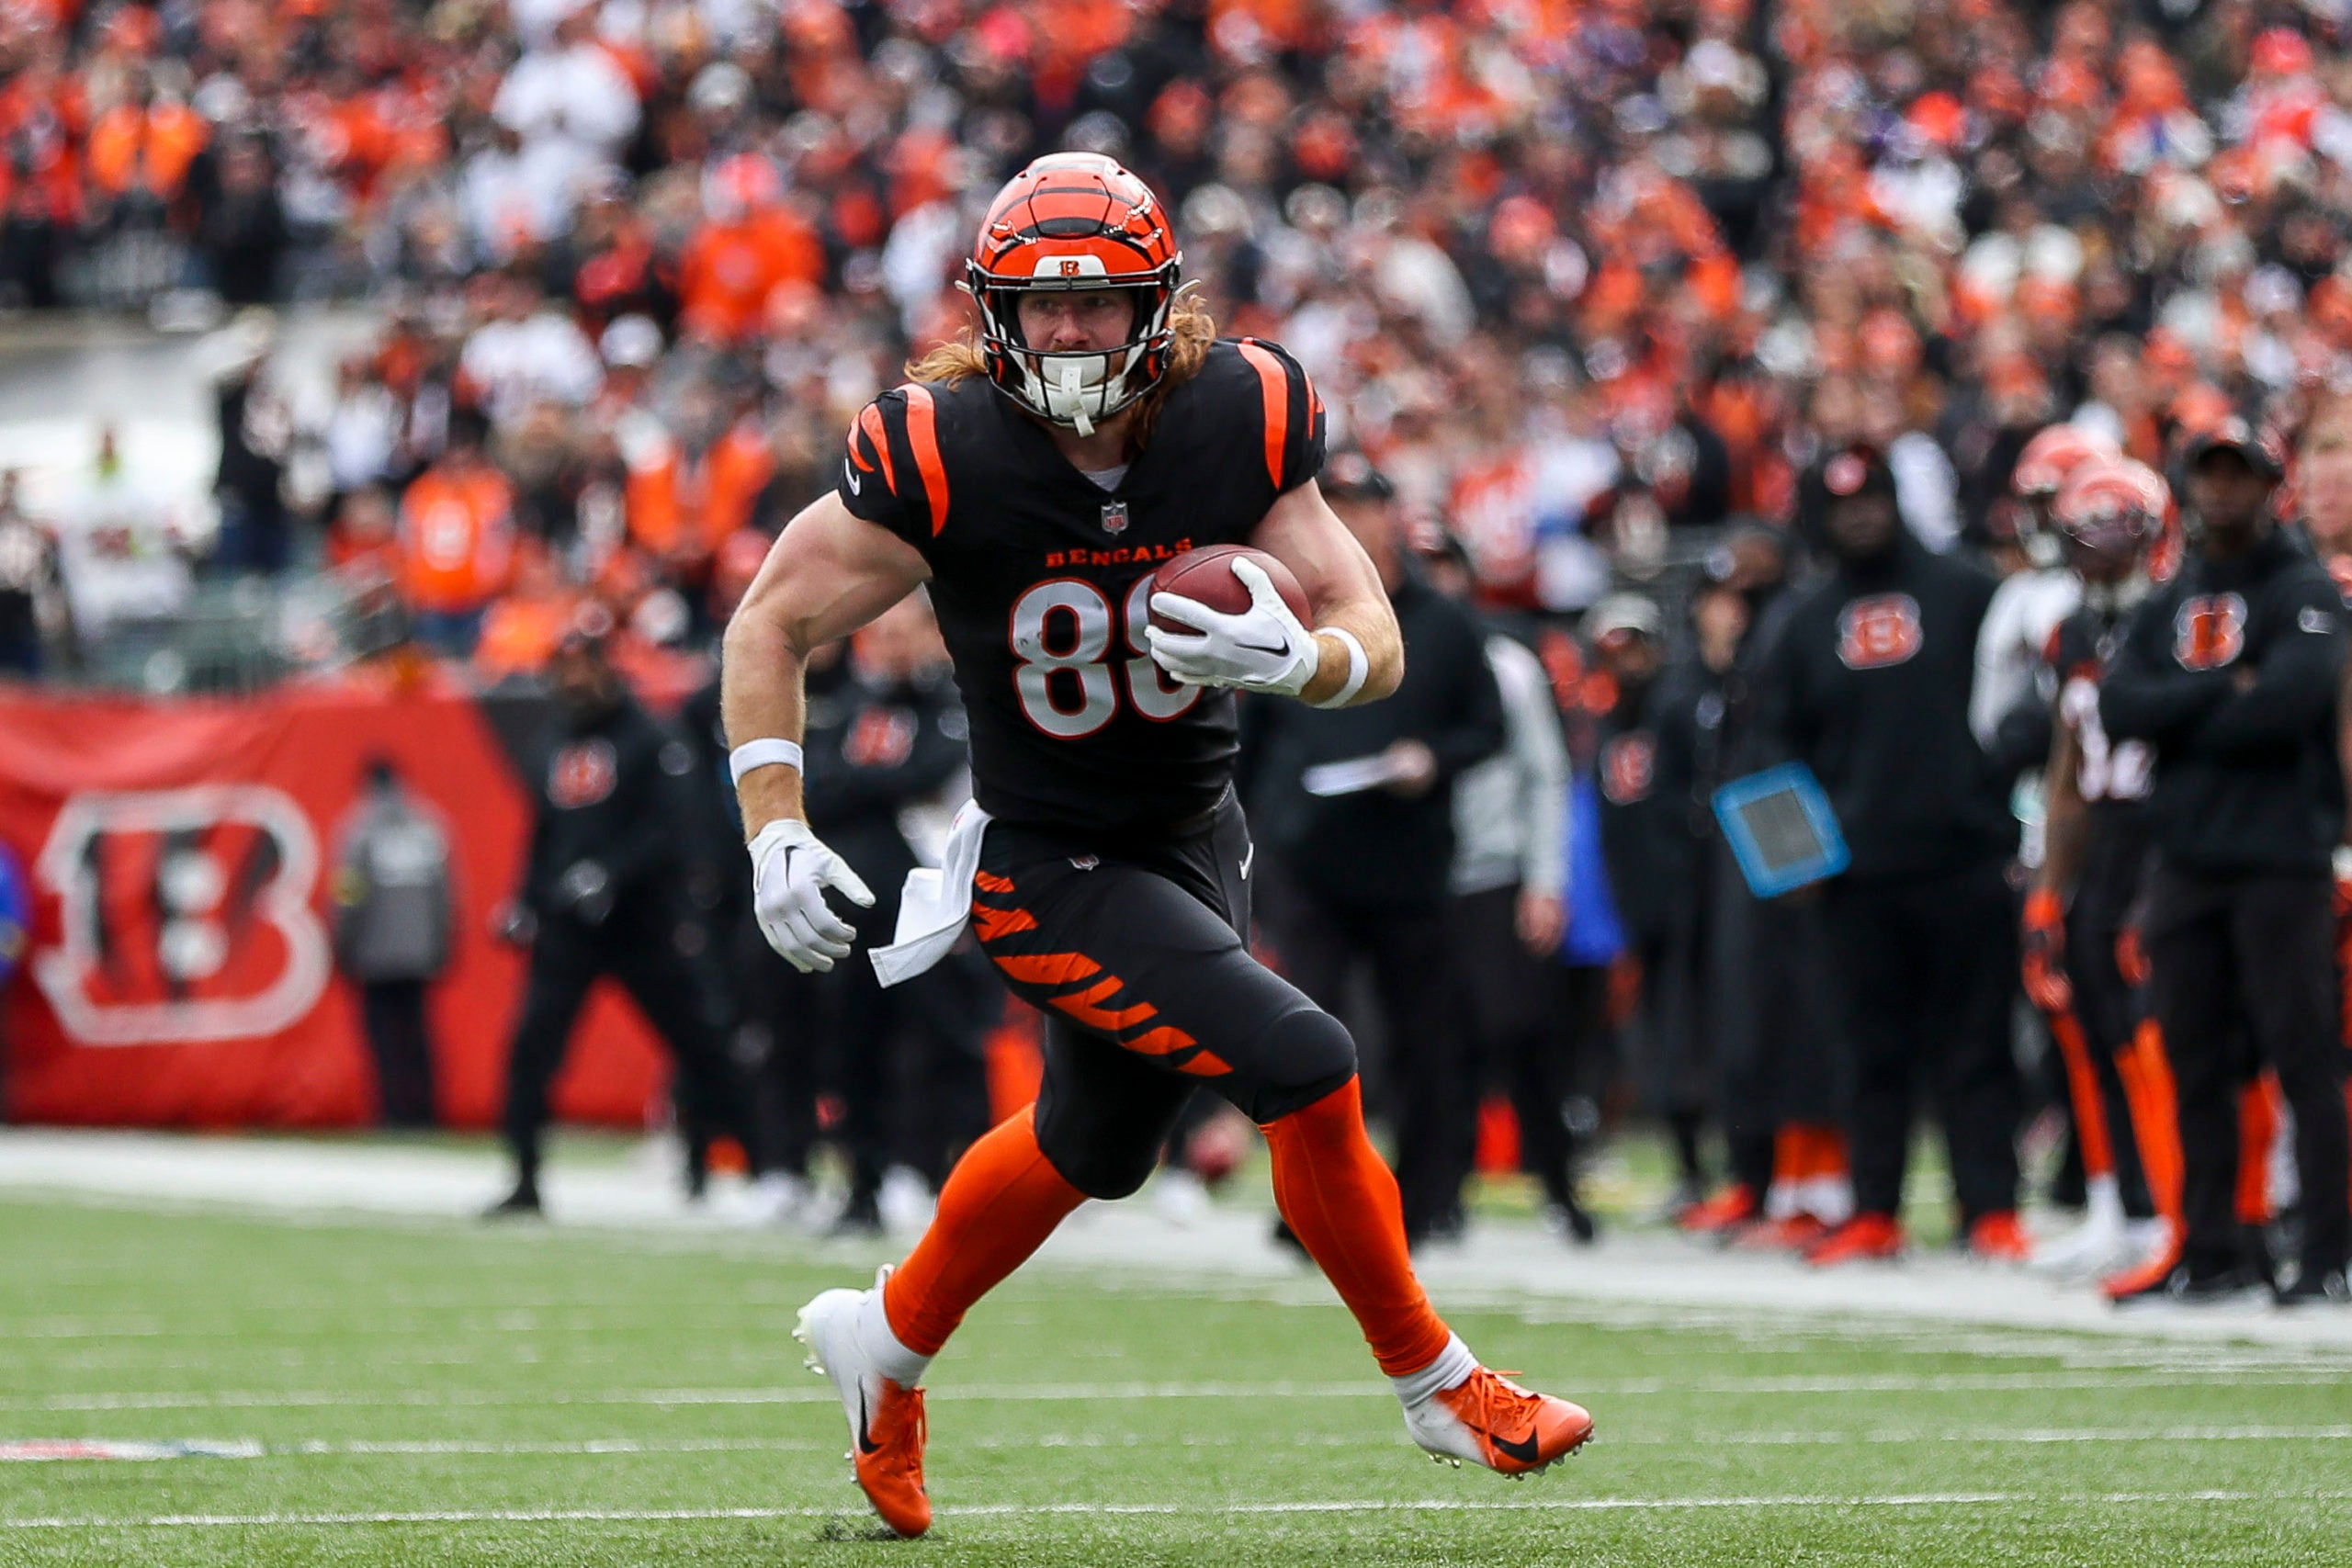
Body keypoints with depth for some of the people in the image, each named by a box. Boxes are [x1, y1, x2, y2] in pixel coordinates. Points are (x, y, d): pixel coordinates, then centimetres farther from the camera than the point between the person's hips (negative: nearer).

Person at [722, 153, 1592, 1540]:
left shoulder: (1240, 424, -14)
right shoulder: (944, 460, -23)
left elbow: (1378, 642, -10)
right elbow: (773, 627, -10)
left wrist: (1295, 657, -33)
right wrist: (777, 835, -19)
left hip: (1199, 840, 6)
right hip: (1050, 868, -6)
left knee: (1095, 1145, 24)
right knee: (1305, 1070, -19)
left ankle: (891, 1344, 49)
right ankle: (1437, 1384, 1)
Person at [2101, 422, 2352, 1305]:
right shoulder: (2170, 604, 17)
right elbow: (2120, 708, 2)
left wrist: (2182, 721, -5)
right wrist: (2226, 693, -11)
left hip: (2280, 858, -6)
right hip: (2186, 860, 6)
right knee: (2196, 1064, 7)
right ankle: (2212, 1253, 13)